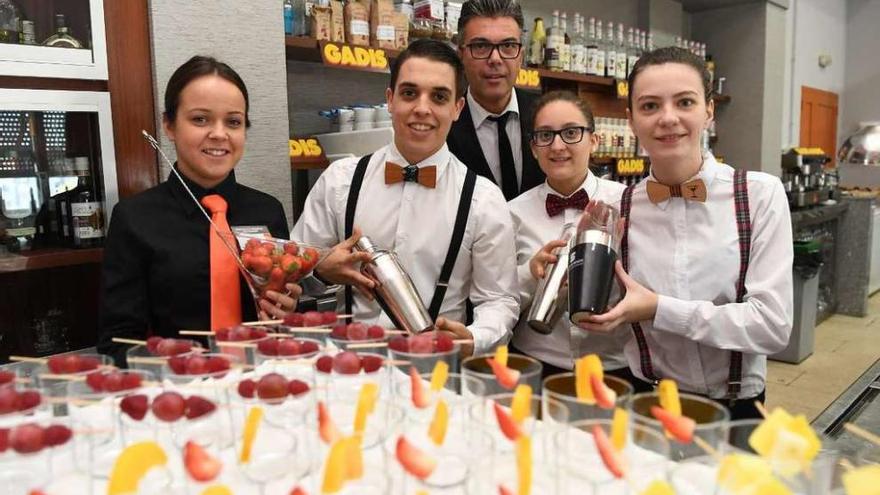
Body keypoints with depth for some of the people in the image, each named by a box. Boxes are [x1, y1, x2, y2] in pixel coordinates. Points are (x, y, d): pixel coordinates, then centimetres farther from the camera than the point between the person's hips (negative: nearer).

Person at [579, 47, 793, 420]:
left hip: (737, 409, -1)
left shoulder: (761, 193, -13)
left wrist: (659, 309, -23)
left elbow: (773, 324, -18)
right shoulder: (618, 210, -8)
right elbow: (610, 325, -2)